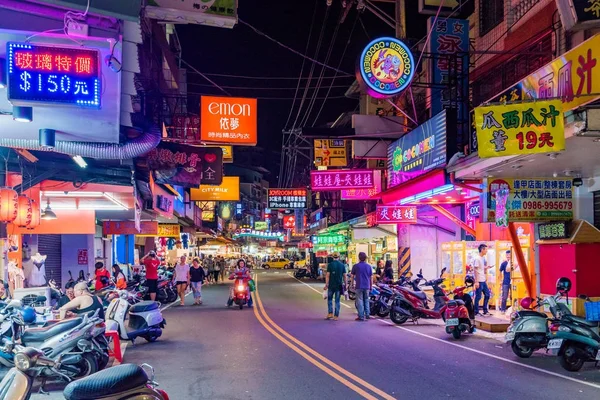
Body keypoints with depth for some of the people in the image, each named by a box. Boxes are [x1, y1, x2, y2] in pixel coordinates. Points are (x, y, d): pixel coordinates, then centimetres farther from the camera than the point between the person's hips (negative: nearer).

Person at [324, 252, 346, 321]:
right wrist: (345, 284, 9)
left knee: (330, 299, 14)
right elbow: (344, 276, 1)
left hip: (331, 285, -1)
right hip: (339, 285, 2)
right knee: (337, 301, 6)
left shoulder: (330, 264, -5)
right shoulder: (342, 265, 1)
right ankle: (336, 316, 4)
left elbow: (328, 275, -8)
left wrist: (326, 284, -5)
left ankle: (330, 313, 4)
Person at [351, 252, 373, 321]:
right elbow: (371, 277, 8)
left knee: (360, 301, -1)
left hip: (359, 286, -3)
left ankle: (361, 316, -3)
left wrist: (352, 284, 14)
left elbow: (352, 276, 3)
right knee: (366, 300, 16)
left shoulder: (356, 266, -2)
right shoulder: (369, 266, 5)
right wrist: (371, 286, 16)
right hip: (367, 287, 3)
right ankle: (367, 314, 16)